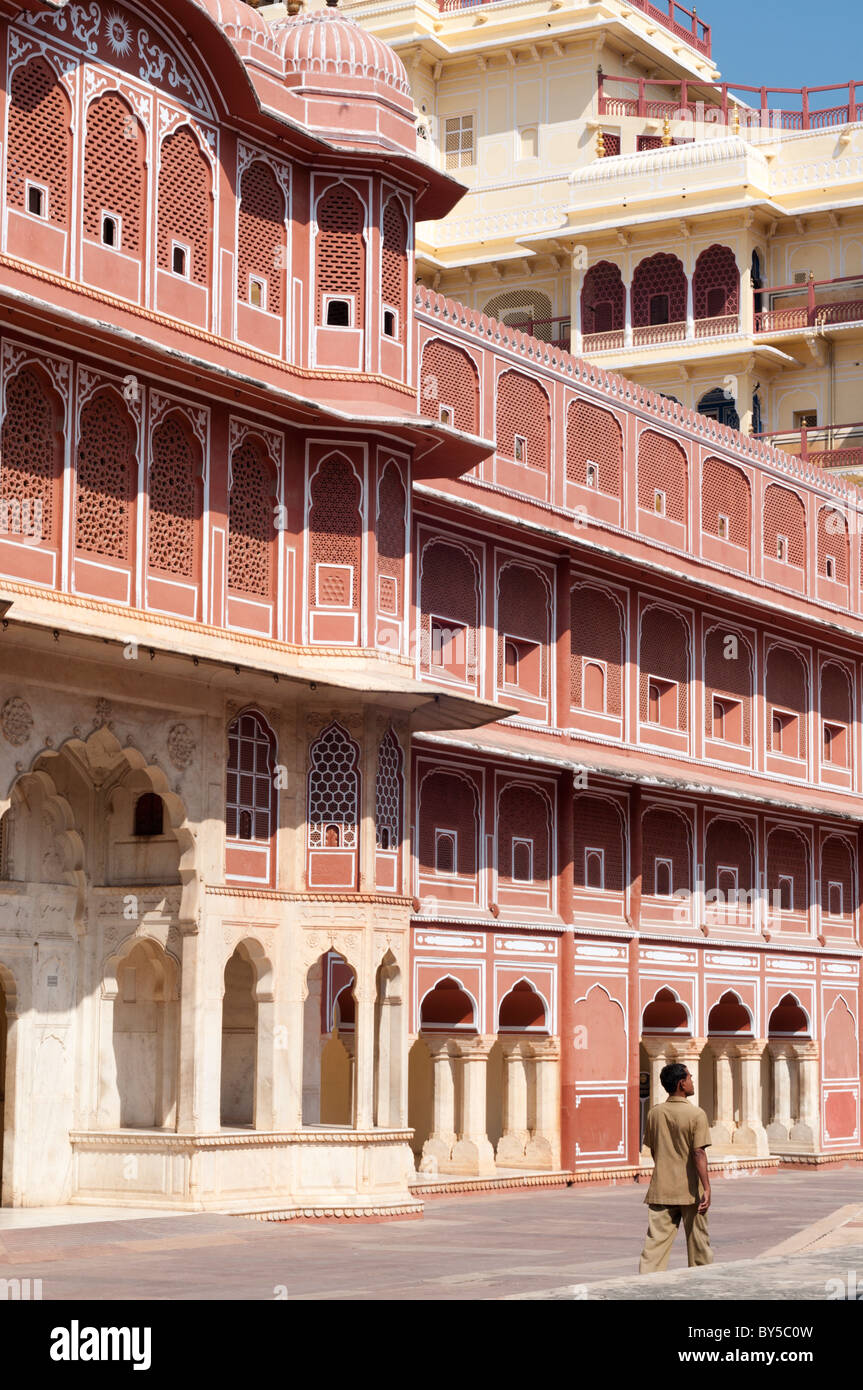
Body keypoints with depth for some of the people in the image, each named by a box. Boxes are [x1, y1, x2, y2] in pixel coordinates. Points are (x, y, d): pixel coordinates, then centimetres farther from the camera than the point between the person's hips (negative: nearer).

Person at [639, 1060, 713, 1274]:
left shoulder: (654, 1113, 3)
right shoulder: (696, 1115, -11)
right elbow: (699, 1153, -17)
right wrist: (706, 1188, -17)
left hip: (661, 1190, 3)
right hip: (690, 1190, -3)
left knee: (656, 1240, -1)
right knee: (697, 1240, 12)